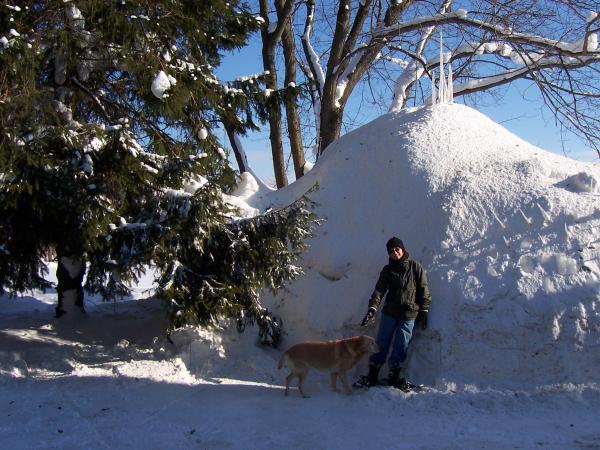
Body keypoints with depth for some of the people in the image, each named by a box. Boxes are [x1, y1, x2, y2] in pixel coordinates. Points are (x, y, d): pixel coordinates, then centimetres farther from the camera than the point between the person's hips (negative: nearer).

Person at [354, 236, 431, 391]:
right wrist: (372, 308, -17)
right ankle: (372, 376, 10)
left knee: (400, 347, -1)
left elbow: (424, 291, 3)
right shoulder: (387, 270, 6)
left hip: (408, 315, -2)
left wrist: (424, 312, 0)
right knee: (381, 344, 2)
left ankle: (395, 377, 14)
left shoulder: (415, 267, 1)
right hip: (389, 313, 2)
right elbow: (379, 290, -3)